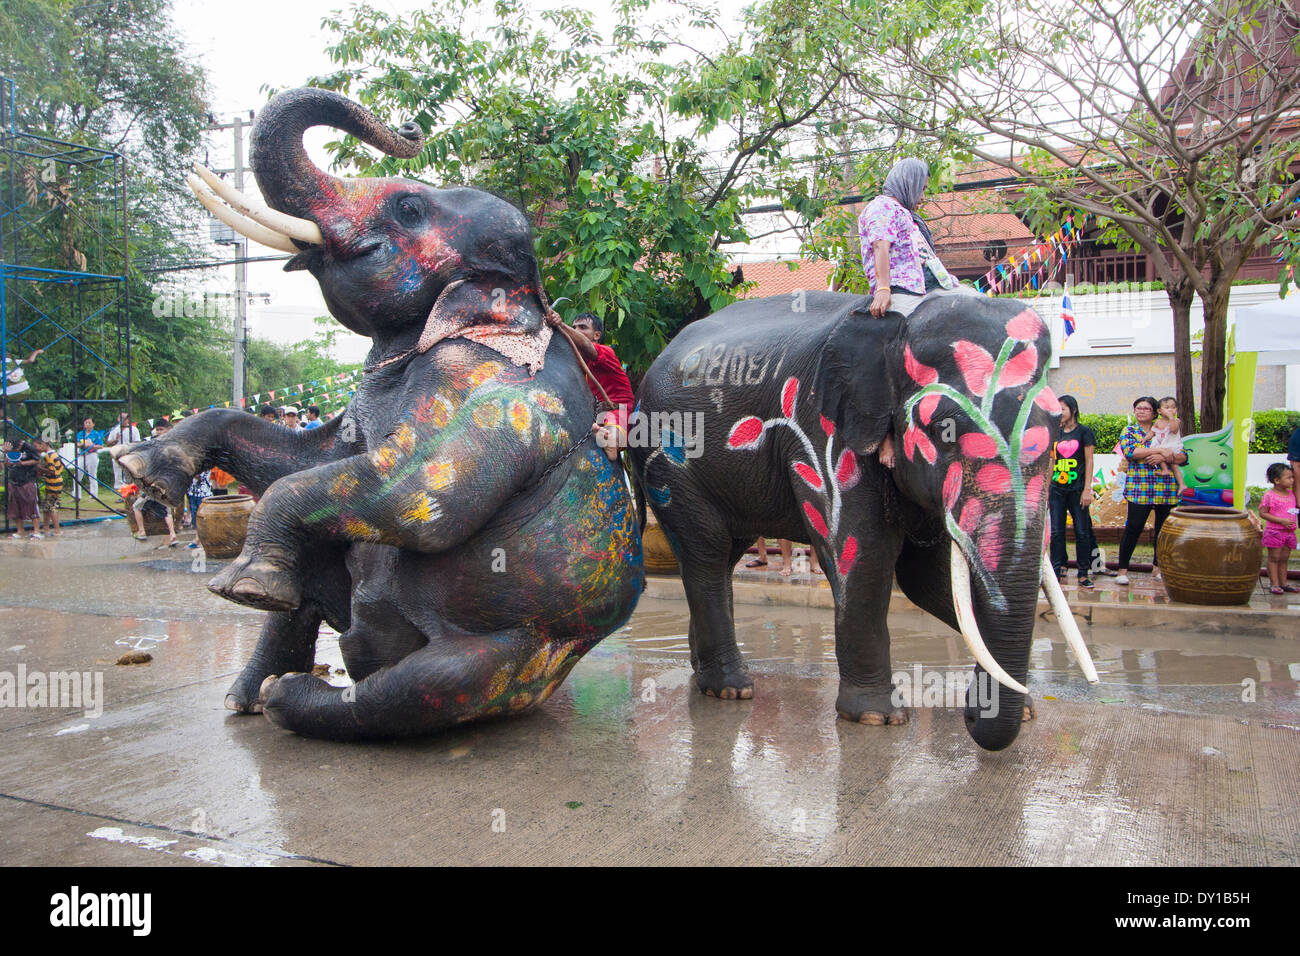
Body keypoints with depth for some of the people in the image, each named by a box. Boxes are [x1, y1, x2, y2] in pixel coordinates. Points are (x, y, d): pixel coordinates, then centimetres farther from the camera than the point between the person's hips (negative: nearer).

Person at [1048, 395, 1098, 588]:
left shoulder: (1084, 431, 0)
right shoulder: (1056, 434, 11)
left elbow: (1089, 462, -3)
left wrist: (1087, 489, -9)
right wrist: (1046, 489, 10)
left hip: (1077, 489, -4)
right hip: (1057, 489, 4)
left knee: (1082, 532, 0)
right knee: (1056, 532, 2)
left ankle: (1083, 573, 6)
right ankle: (1057, 570, 8)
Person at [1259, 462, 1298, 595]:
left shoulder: (1291, 493, 9)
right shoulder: (1269, 496, -12)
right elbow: (1262, 513, -14)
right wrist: (1281, 521, -19)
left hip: (1289, 532, 6)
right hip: (1274, 532, -6)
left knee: (1284, 558, 12)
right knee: (1274, 558, -1)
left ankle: (1283, 583, 18)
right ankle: (1274, 584, 2)